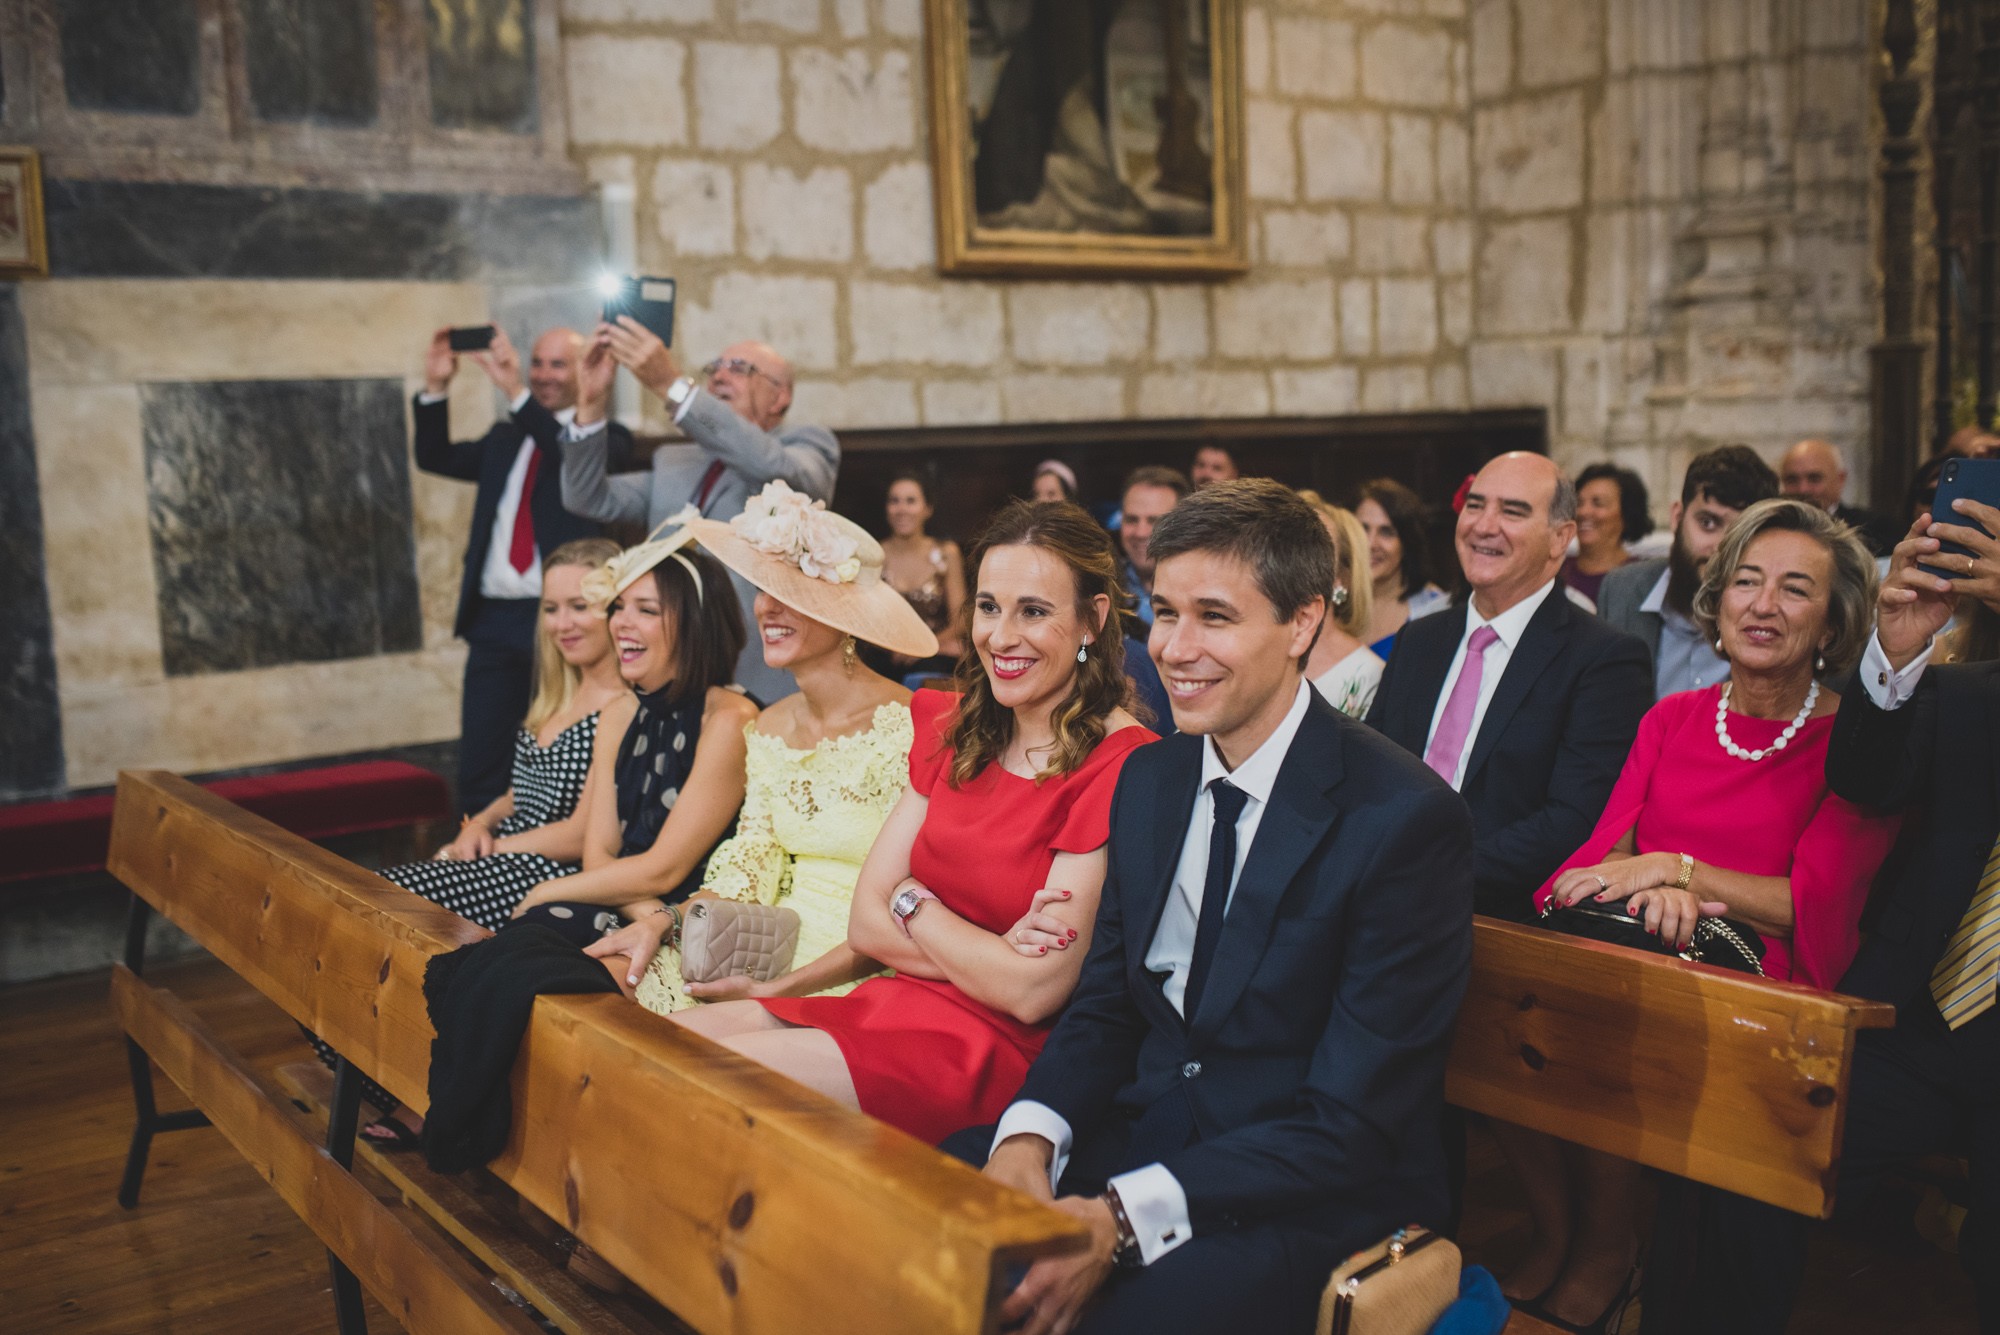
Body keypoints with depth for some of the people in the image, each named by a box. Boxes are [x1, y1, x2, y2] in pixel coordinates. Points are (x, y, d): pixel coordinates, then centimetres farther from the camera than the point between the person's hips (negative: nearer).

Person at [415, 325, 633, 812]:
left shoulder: (605, 438, 1)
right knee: (480, 770, 7)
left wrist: (514, 390, -24)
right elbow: (435, 458, 14)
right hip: (495, 621, 5)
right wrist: (435, 387, 0)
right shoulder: (506, 438, 20)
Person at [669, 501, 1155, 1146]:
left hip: (1000, 1050, -7)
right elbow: (866, 925, 6)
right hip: (900, 1003, 7)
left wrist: (913, 902, -1)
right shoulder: (955, 731, 11)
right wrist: (989, 958, -11)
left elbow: (1032, 990, -17)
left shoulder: (1121, 766, -14)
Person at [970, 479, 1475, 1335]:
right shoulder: (1148, 780, 6)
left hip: (1309, 1203, -6)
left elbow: (1353, 1125, -17)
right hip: (1139, 1141, 6)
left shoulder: (1405, 820, -16)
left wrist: (1120, 1218, -25)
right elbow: (1104, 1006, 10)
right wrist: (1027, 1136, -11)